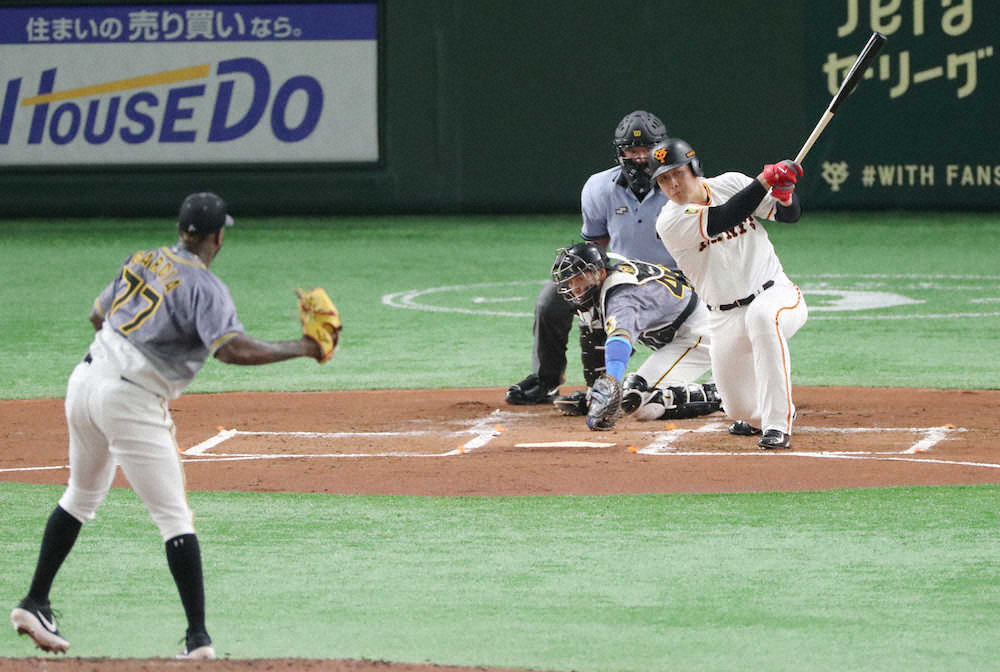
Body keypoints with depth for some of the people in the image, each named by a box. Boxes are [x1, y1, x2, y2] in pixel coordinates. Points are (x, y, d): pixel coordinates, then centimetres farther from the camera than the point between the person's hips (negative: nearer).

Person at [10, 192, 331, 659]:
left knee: (81, 497, 25)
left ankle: (34, 604, 27)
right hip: (132, 402, -7)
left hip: (86, 380, 7)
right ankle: (198, 637, -9)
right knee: (174, 517, -4)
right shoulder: (203, 285, -11)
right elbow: (231, 349, -26)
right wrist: (299, 349, -17)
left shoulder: (141, 262, 11)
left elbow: (98, 316, 24)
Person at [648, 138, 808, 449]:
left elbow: (790, 214, 2)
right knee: (742, 409, -1)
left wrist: (784, 193, -21)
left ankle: (777, 424, -36)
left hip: (776, 294, -1)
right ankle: (761, 417, 40)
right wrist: (766, 179, -31)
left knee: (763, 317, -38)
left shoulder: (731, 183, -2)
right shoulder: (669, 222, -12)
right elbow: (723, 219, -27)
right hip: (726, 317, 1)